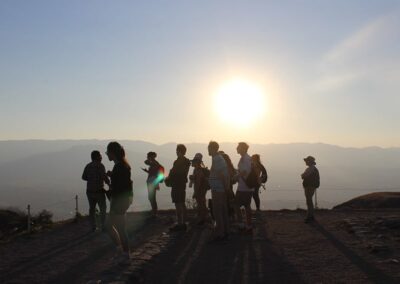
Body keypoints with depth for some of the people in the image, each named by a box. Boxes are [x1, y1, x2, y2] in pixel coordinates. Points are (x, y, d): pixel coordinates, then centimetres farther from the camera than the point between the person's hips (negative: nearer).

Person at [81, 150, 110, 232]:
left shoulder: (88, 166, 4)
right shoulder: (100, 165, -14)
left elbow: (84, 177, 6)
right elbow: (104, 177, -23)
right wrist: (109, 183, -6)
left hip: (90, 191, 5)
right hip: (99, 191, -5)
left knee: (92, 208, 16)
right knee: (103, 209, 8)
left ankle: (93, 227, 19)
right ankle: (103, 227, 9)